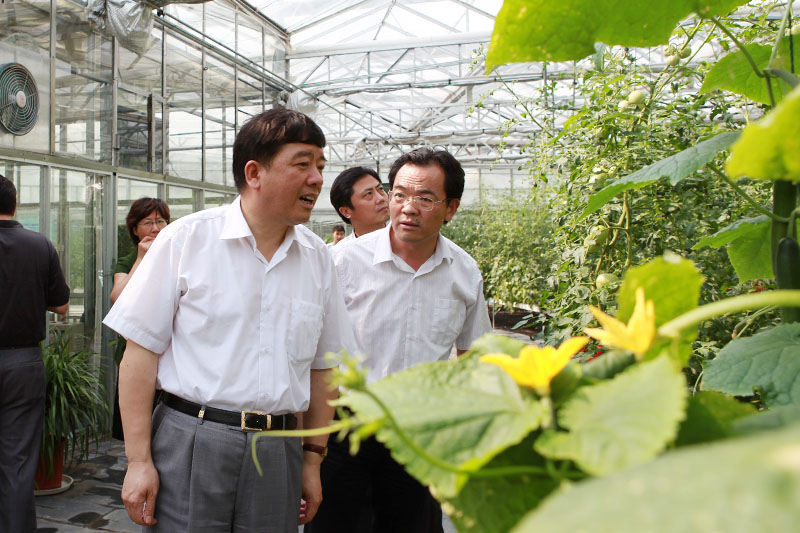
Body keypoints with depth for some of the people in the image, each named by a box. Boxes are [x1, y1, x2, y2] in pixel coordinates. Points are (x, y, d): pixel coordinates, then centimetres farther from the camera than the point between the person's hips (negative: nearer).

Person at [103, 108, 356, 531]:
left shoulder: (318, 258, 5)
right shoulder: (186, 240, -5)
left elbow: (322, 366, 10)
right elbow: (141, 351, -5)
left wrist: (313, 459, 11)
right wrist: (138, 461, -7)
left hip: (278, 451, 3)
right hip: (191, 444, -3)